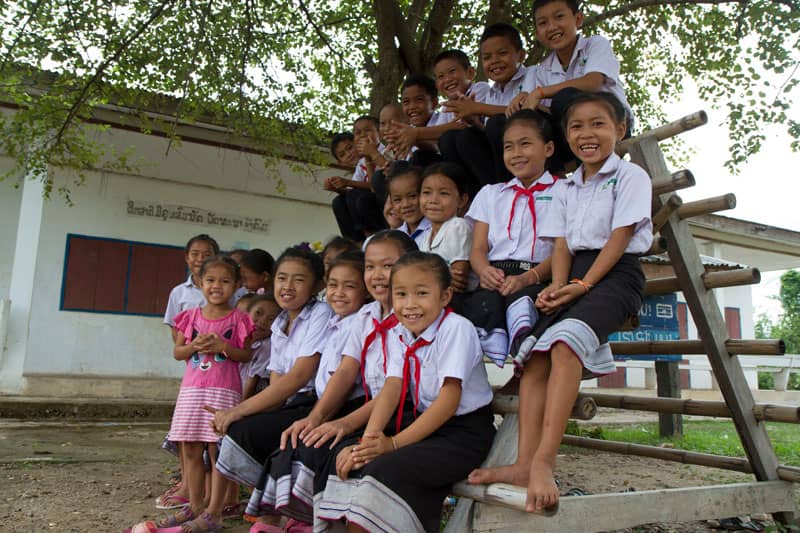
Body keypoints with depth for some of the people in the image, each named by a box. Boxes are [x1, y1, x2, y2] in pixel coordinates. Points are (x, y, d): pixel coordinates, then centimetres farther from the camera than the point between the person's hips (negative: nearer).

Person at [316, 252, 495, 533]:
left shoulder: (456, 328, -16)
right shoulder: (398, 334, 4)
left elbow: (450, 400, -21)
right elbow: (391, 388, -5)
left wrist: (395, 443, -24)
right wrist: (369, 439, -21)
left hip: (466, 430, -6)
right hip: (425, 423, 7)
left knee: (386, 467, -26)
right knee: (357, 462, -12)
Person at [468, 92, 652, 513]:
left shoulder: (630, 176, 4)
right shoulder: (565, 188, 20)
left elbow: (621, 236, -7)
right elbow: (562, 243, 11)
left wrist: (583, 284, -16)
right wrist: (558, 287, -8)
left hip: (615, 273, -6)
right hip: (575, 277, 6)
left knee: (565, 339, -32)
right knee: (534, 350, -16)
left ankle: (544, 462, -37)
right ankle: (525, 463, -20)